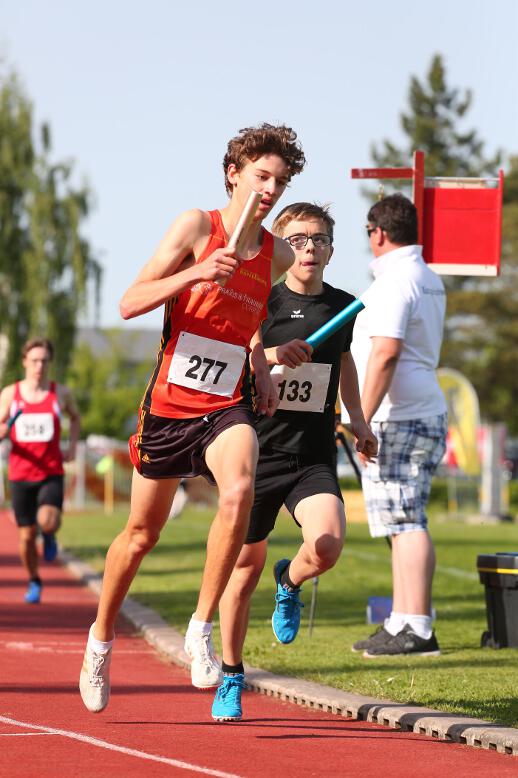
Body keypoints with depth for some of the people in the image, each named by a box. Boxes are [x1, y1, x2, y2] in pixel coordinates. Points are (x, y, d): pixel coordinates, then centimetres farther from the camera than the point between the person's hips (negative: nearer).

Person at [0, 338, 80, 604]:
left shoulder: (61, 393, 1)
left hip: (51, 474, -1)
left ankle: (49, 535, 11)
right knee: (27, 535, 4)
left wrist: (72, 446, 8)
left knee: (47, 522, -26)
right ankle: (34, 583, 27)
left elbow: (75, 417, 22)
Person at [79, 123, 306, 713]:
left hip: (227, 407, 2)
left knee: (238, 491, -30)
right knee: (142, 532, 10)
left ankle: (200, 631, -19)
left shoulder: (278, 256, 5)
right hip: (169, 401, -2)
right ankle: (101, 636, 35)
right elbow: (130, 304, -12)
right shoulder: (197, 226, -7)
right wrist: (194, 273, -25)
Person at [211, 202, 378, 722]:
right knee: (246, 567, 7)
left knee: (327, 546, -24)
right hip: (259, 451, -2)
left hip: (314, 458, 2)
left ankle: (290, 583, 14)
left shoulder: (341, 307, 6)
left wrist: (357, 419, 20)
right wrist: (269, 355, -26)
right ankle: (231, 678, 26)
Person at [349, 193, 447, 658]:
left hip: (397, 418, -10)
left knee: (405, 522, -11)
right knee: (404, 521, 13)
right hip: (427, 413, 10)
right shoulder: (430, 280, 18)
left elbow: (385, 353, -23)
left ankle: (417, 628, -13)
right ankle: (402, 623, 16)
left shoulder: (395, 280, -14)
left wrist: (364, 418, -24)